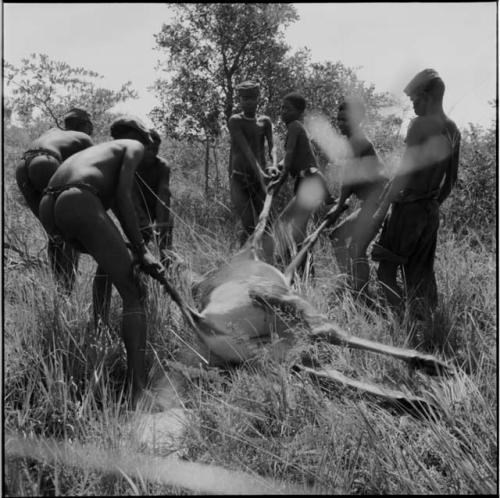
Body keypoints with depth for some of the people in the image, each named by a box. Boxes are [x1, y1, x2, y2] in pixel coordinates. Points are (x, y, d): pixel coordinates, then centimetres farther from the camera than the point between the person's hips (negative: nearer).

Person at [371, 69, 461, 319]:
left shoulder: (420, 125, -16)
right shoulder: (453, 130, 8)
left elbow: (406, 170, -22)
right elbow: (452, 176, 15)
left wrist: (385, 199, -13)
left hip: (409, 207, -8)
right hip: (431, 210, 8)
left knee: (388, 265, 4)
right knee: (421, 269, 15)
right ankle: (426, 318, 17)